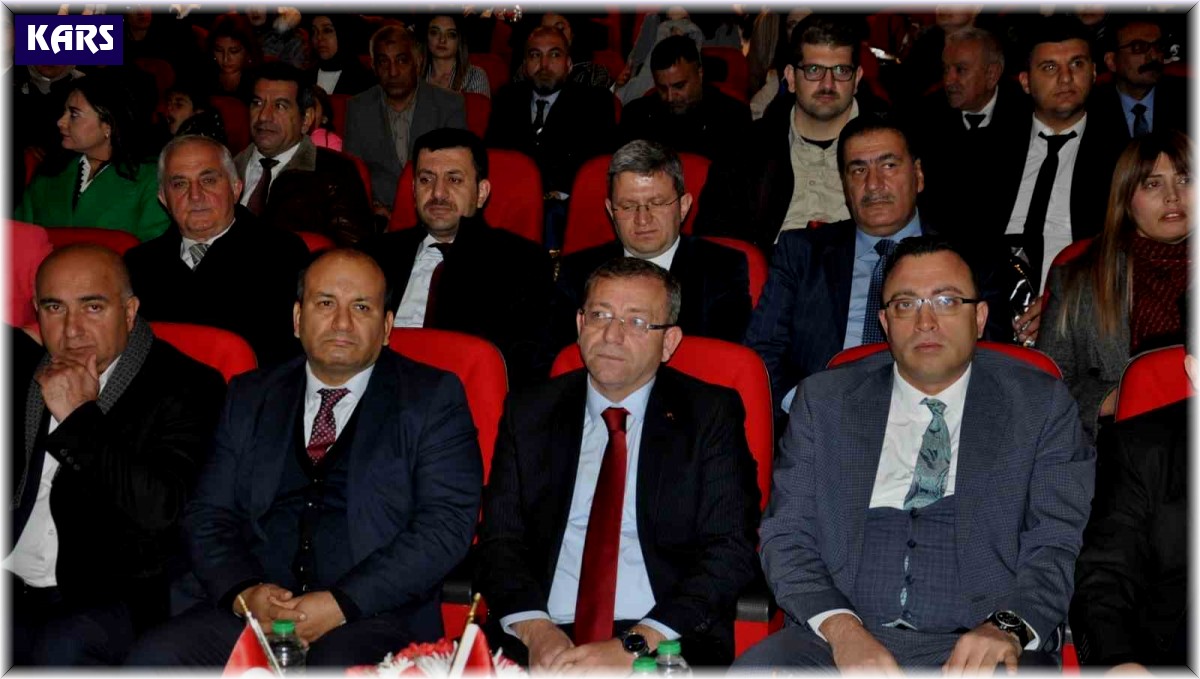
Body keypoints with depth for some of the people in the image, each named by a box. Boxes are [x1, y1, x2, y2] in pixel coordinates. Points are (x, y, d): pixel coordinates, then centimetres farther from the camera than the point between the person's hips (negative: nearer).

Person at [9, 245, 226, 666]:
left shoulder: (186, 388, -5)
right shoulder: (26, 374, 13)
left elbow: (161, 509, -17)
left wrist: (79, 418, -16)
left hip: (116, 597, -4)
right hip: (14, 588, 4)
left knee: (63, 648, -33)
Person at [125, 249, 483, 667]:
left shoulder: (433, 398, 5)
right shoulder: (250, 397, 17)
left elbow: (448, 523, -5)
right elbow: (208, 515, 12)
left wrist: (342, 604, -14)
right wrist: (243, 593, -8)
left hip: (377, 615, -4)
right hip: (257, 611, 4)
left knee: (341, 664, -35)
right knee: (153, 658, -21)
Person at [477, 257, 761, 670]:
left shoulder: (712, 415, 6)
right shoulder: (529, 413, 13)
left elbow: (730, 551, -2)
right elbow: (500, 540, 8)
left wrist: (634, 644, -14)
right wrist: (536, 629, -11)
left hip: (666, 646, -1)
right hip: (540, 643, 1)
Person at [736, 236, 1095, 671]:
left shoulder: (1040, 405, 10)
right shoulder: (824, 402, 12)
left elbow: (1057, 545, 4)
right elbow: (787, 535, 6)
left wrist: (1007, 628, -16)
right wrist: (839, 627, -12)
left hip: (978, 649, -1)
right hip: (840, 637, 1)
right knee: (753, 670, -27)